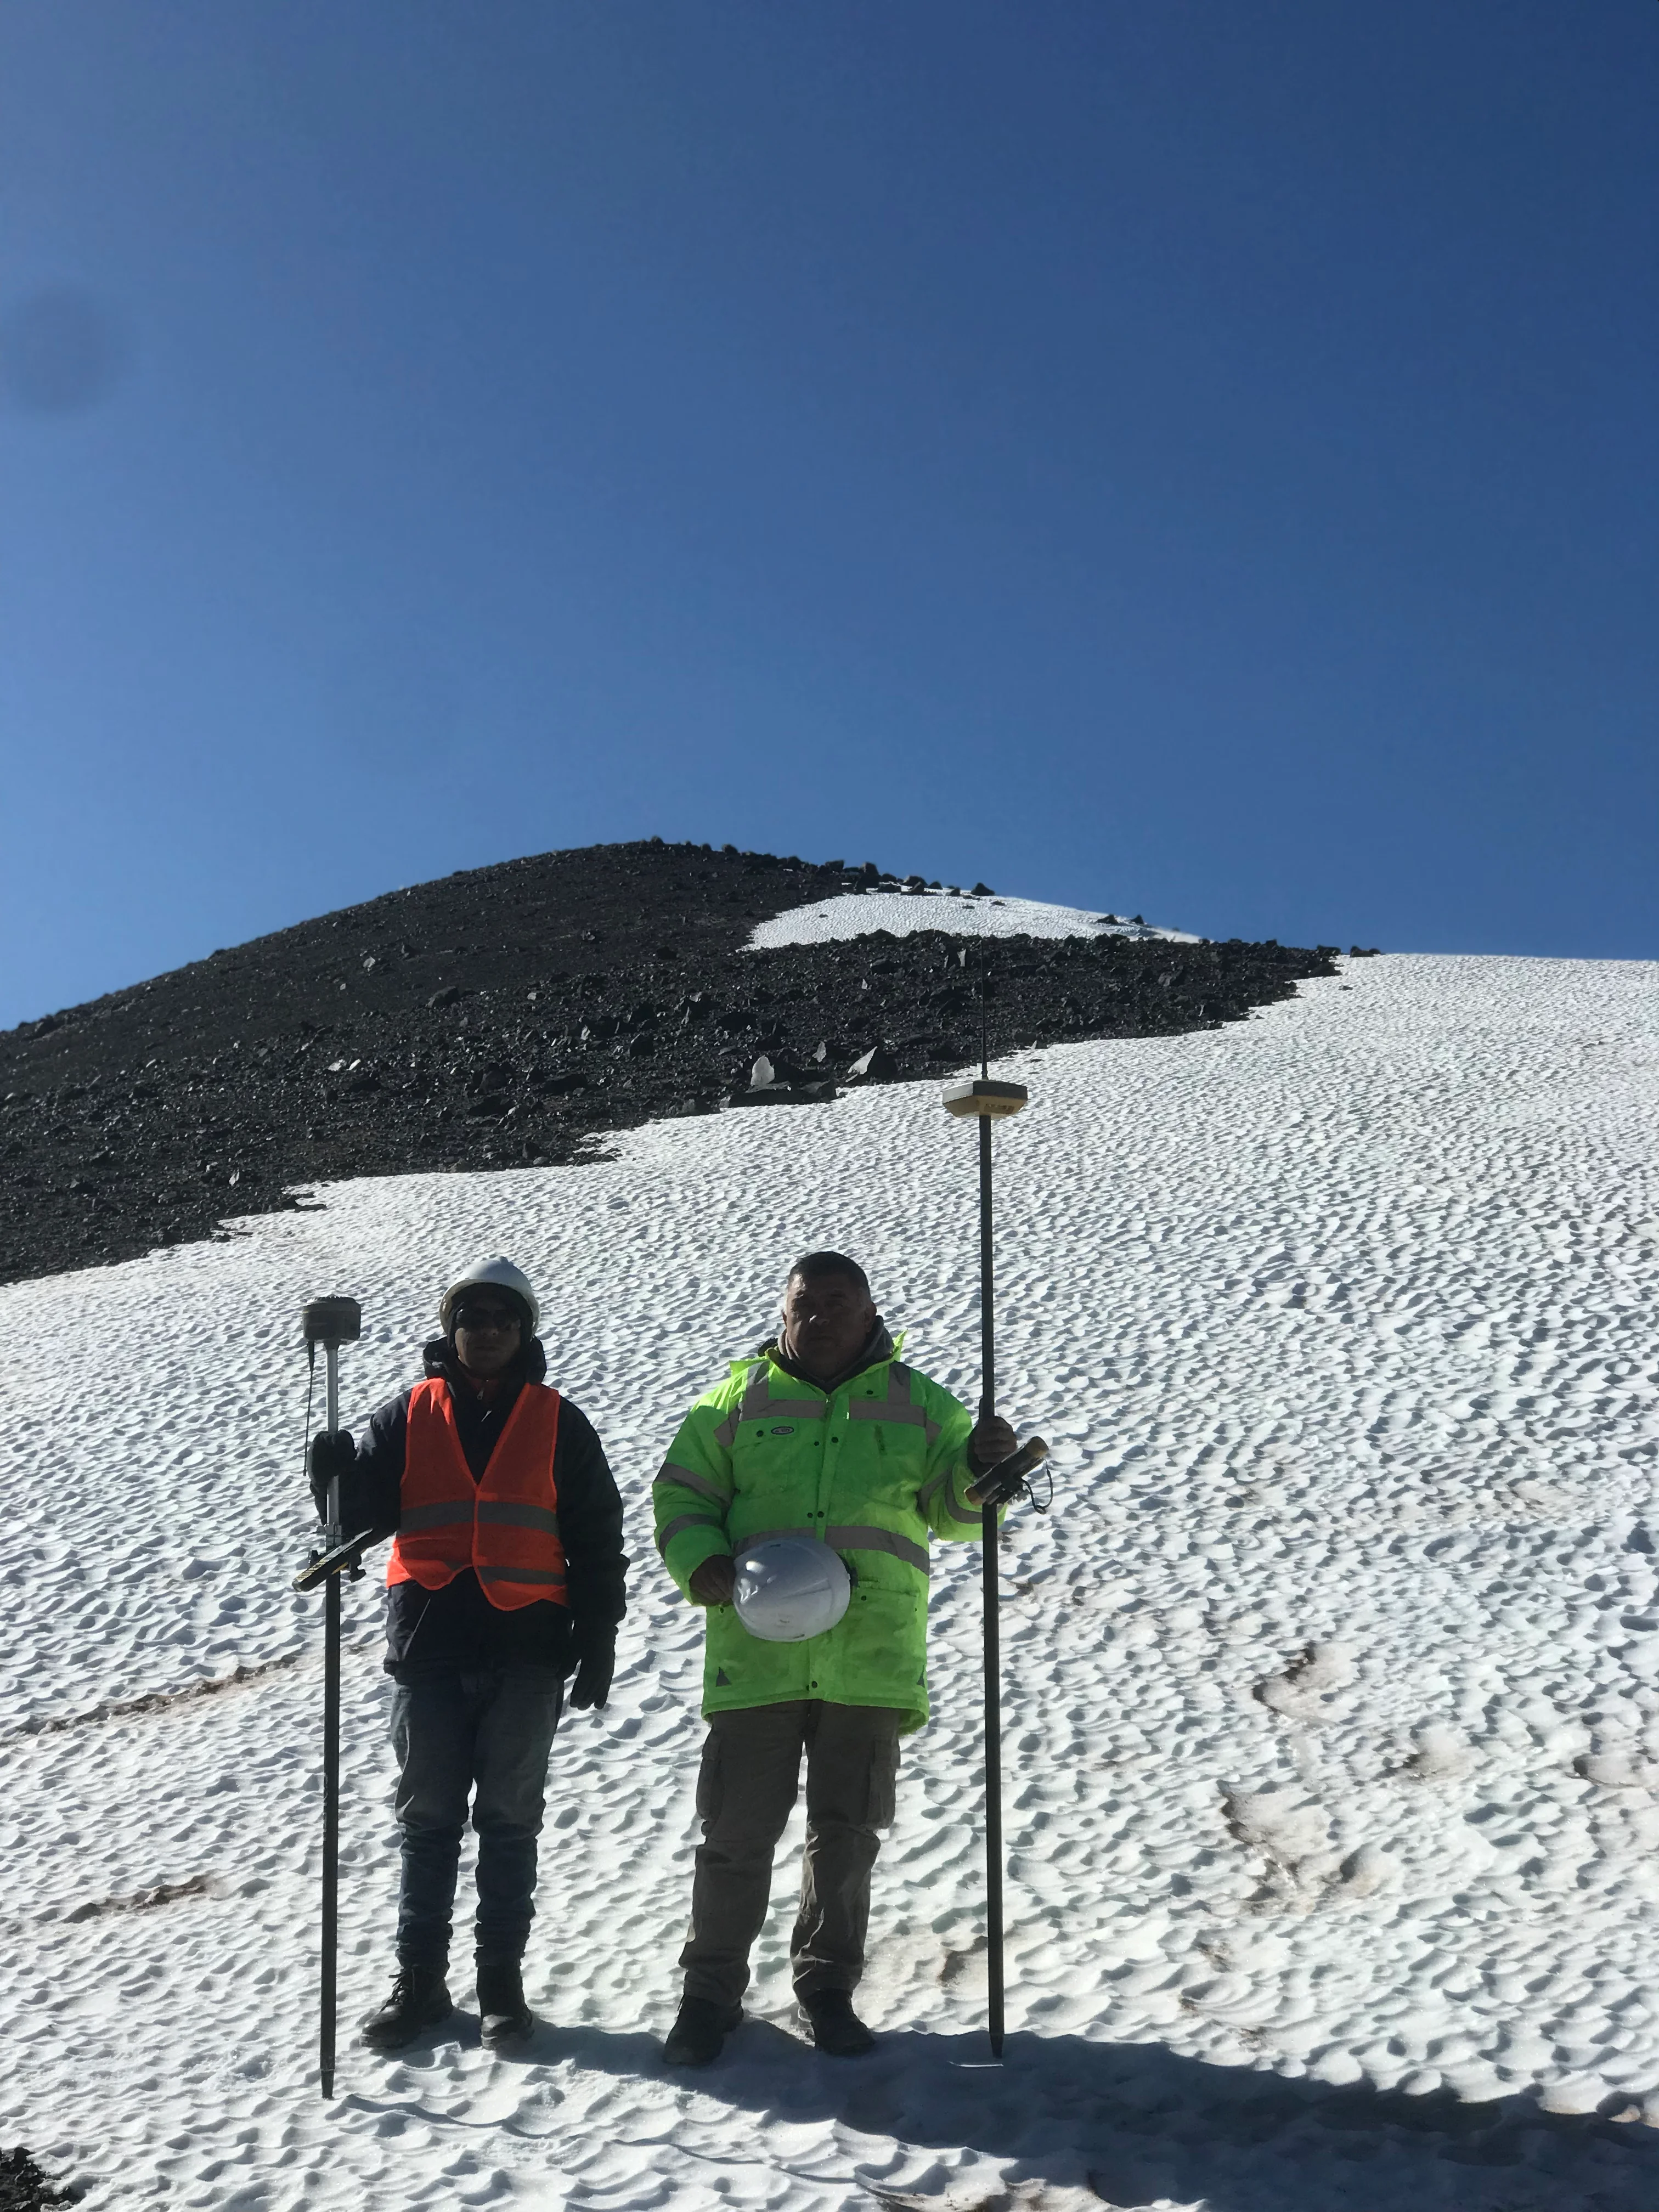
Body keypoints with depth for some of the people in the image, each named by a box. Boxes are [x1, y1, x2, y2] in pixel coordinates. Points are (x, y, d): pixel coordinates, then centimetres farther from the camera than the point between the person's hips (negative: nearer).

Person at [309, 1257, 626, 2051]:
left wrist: (597, 1643, 3)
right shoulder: (410, 1416, 8)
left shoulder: (557, 1423, 6)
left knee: (509, 1821, 5)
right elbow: (367, 1510, 1)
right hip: (429, 1647, 1)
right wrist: (338, 1474, -22)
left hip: (526, 1650, -1)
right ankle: (419, 1980, 14)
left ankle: (502, 1981, 13)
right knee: (427, 1820, 6)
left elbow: (597, 1540, 7)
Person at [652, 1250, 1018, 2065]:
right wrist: (700, 1563, -11)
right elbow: (680, 1495, 8)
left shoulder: (918, 1405, 8)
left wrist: (979, 1466, -15)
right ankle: (710, 1994, 17)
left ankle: (828, 1988, 26)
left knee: (847, 1833, 10)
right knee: (737, 1832, 3)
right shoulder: (737, 1401, 6)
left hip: (871, 1660, 1)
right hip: (756, 1654, -1)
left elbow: (955, 1510, 7)